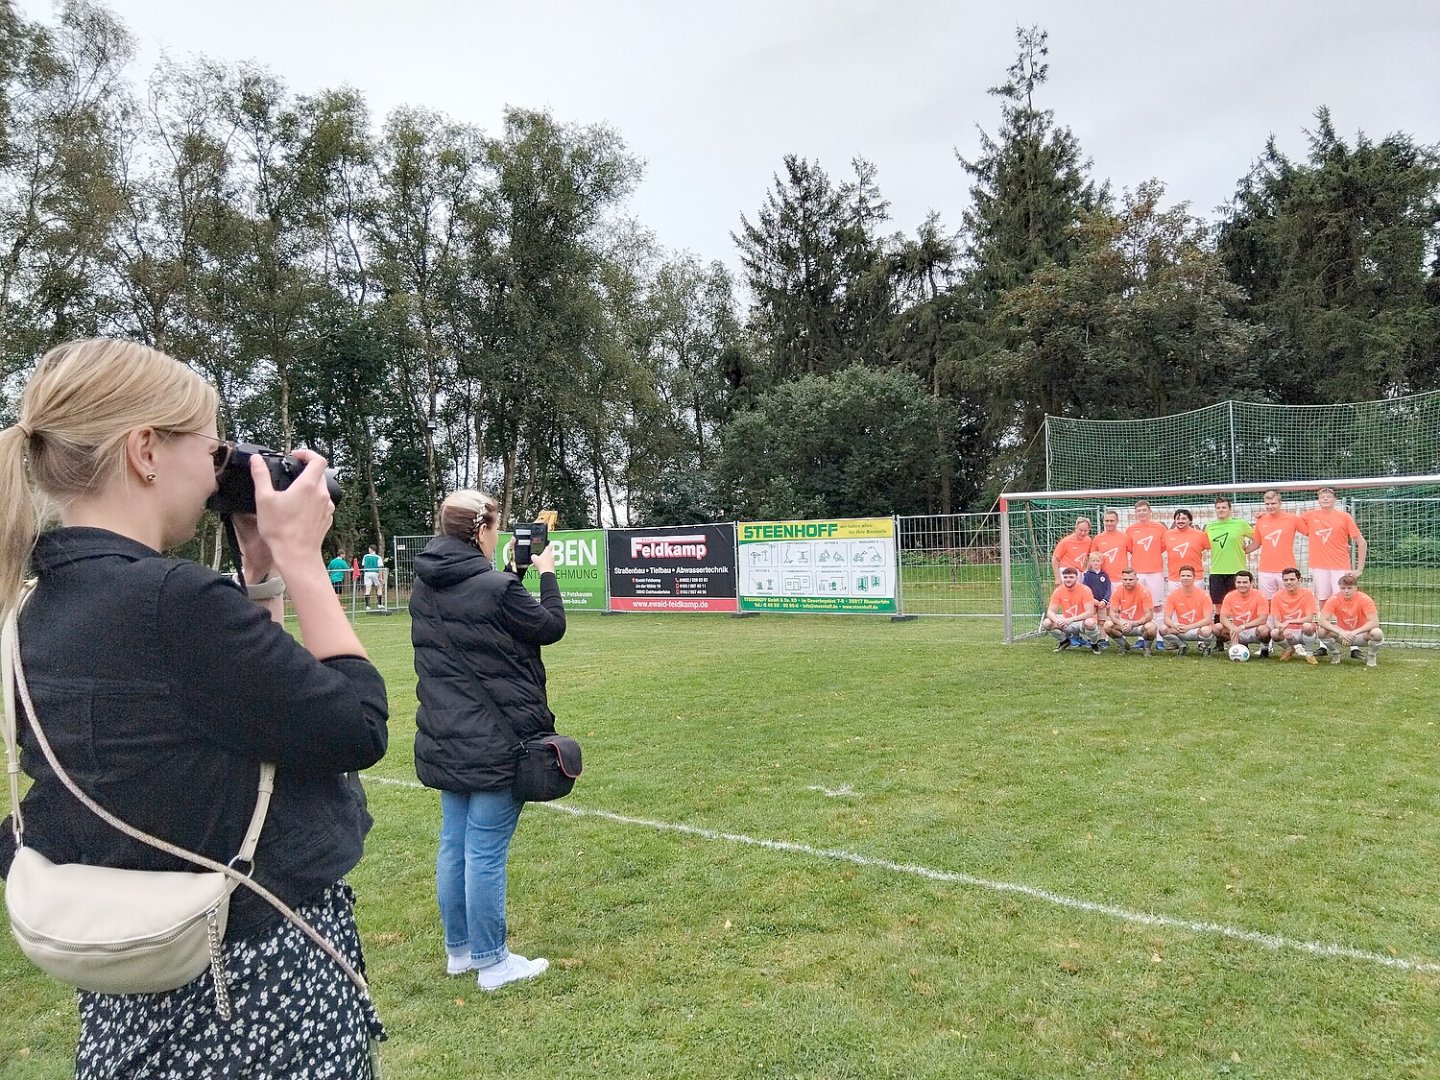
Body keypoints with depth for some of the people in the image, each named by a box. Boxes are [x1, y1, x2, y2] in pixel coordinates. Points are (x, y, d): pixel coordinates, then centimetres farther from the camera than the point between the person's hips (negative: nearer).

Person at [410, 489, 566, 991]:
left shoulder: (425, 587, 5)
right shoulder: (495, 588, -19)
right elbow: (550, 627, -7)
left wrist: (512, 573, 14)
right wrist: (547, 574, 6)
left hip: (445, 741, 8)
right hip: (494, 741, -8)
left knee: (453, 844, 16)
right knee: (486, 851, 1)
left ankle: (459, 950, 30)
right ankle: (492, 962, 14)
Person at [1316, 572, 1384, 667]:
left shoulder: (1364, 599, -15)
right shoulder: (1334, 600, -13)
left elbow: (1374, 622, -25)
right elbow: (1322, 620, -22)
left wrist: (1354, 632, -37)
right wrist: (1340, 632, -37)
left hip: (1360, 634, -1)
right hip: (1342, 635, 1)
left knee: (1377, 633, -34)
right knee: (1323, 631, -30)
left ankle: (1371, 656, 1)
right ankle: (1336, 653, 4)